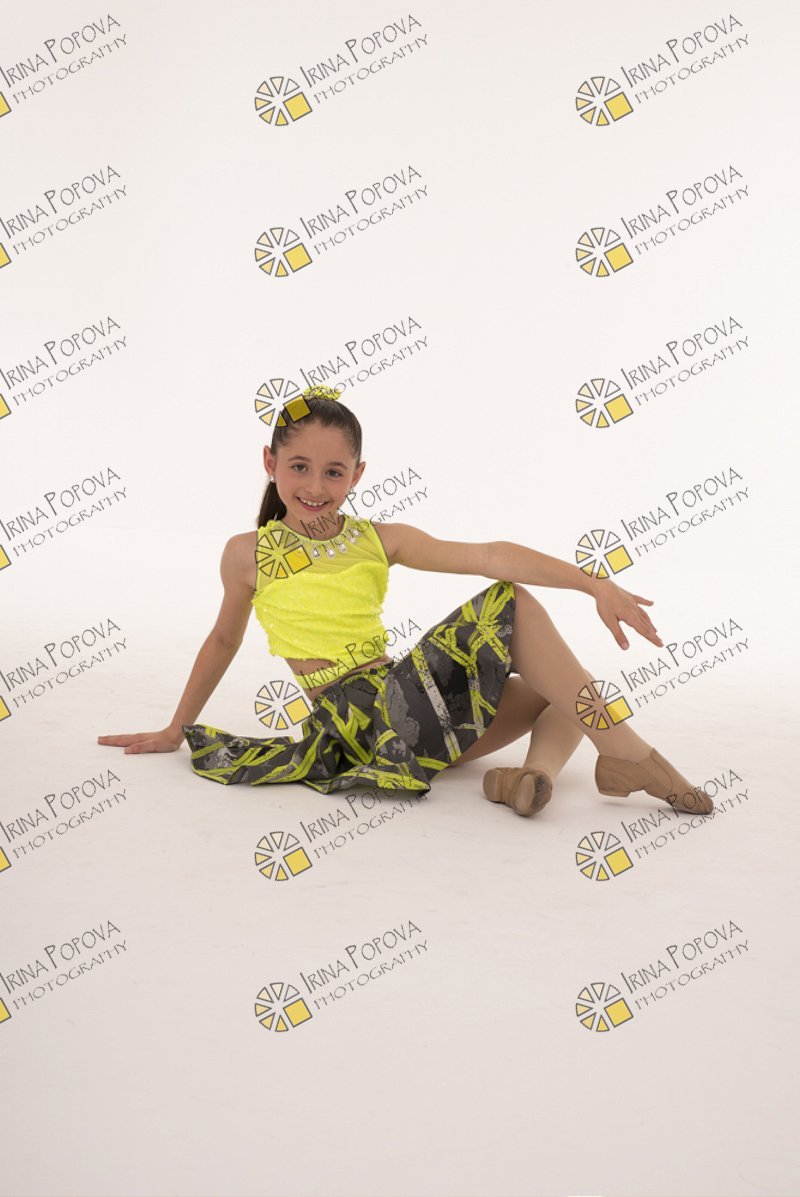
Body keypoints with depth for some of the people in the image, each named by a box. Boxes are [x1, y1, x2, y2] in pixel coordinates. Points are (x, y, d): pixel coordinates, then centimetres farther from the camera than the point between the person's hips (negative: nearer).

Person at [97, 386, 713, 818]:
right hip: (365, 717, -5)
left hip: (419, 715, 5)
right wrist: (175, 729, 28)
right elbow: (224, 640, 20)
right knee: (510, 605, -17)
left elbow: (489, 556, -3)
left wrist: (595, 584, -14)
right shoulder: (248, 553, 5)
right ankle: (624, 750, -15)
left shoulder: (380, 541, 9)